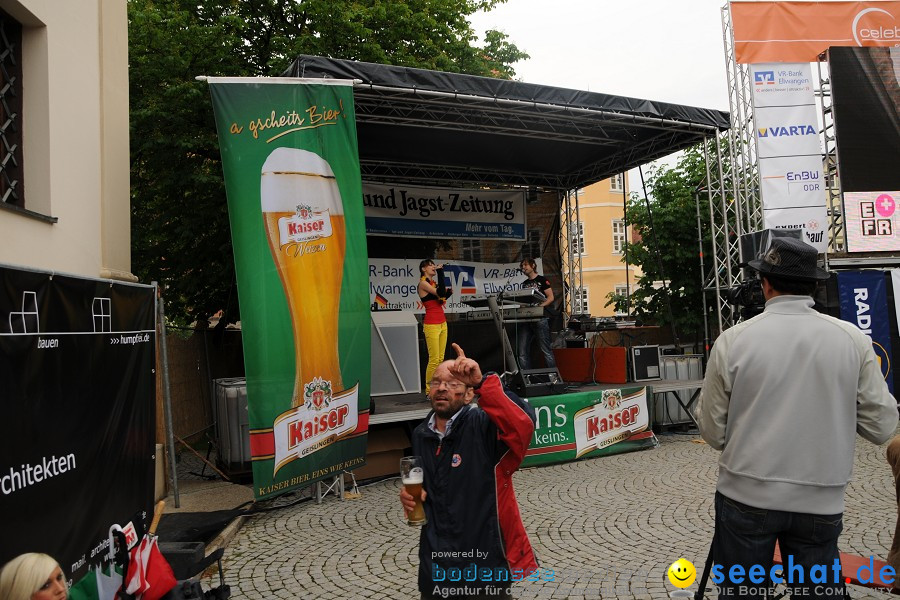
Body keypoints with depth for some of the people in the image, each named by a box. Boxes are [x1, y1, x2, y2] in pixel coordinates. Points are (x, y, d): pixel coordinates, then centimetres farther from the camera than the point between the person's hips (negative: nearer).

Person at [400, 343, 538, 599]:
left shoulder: (484, 426, -17)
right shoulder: (420, 435, 3)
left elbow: (524, 422, -38)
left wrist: (482, 383, -45)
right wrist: (411, 496, 0)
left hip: (485, 565, -5)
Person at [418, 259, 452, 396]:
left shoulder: (433, 282, 16)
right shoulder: (423, 283, -8)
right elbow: (440, 293, -20)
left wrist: (448, 293, 4)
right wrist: (440, 272, -16)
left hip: (442, 323, 8)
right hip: (431, 325, -8)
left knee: (440, 359, 7)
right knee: (434, 359, -8)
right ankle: (429, 391, 0)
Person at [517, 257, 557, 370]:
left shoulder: (542, 280, 3)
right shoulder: (524, 284, 21)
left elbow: (550, 297, -4)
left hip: (540, 319, -6)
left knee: (546, 350, -6)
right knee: (522, 352, 1)